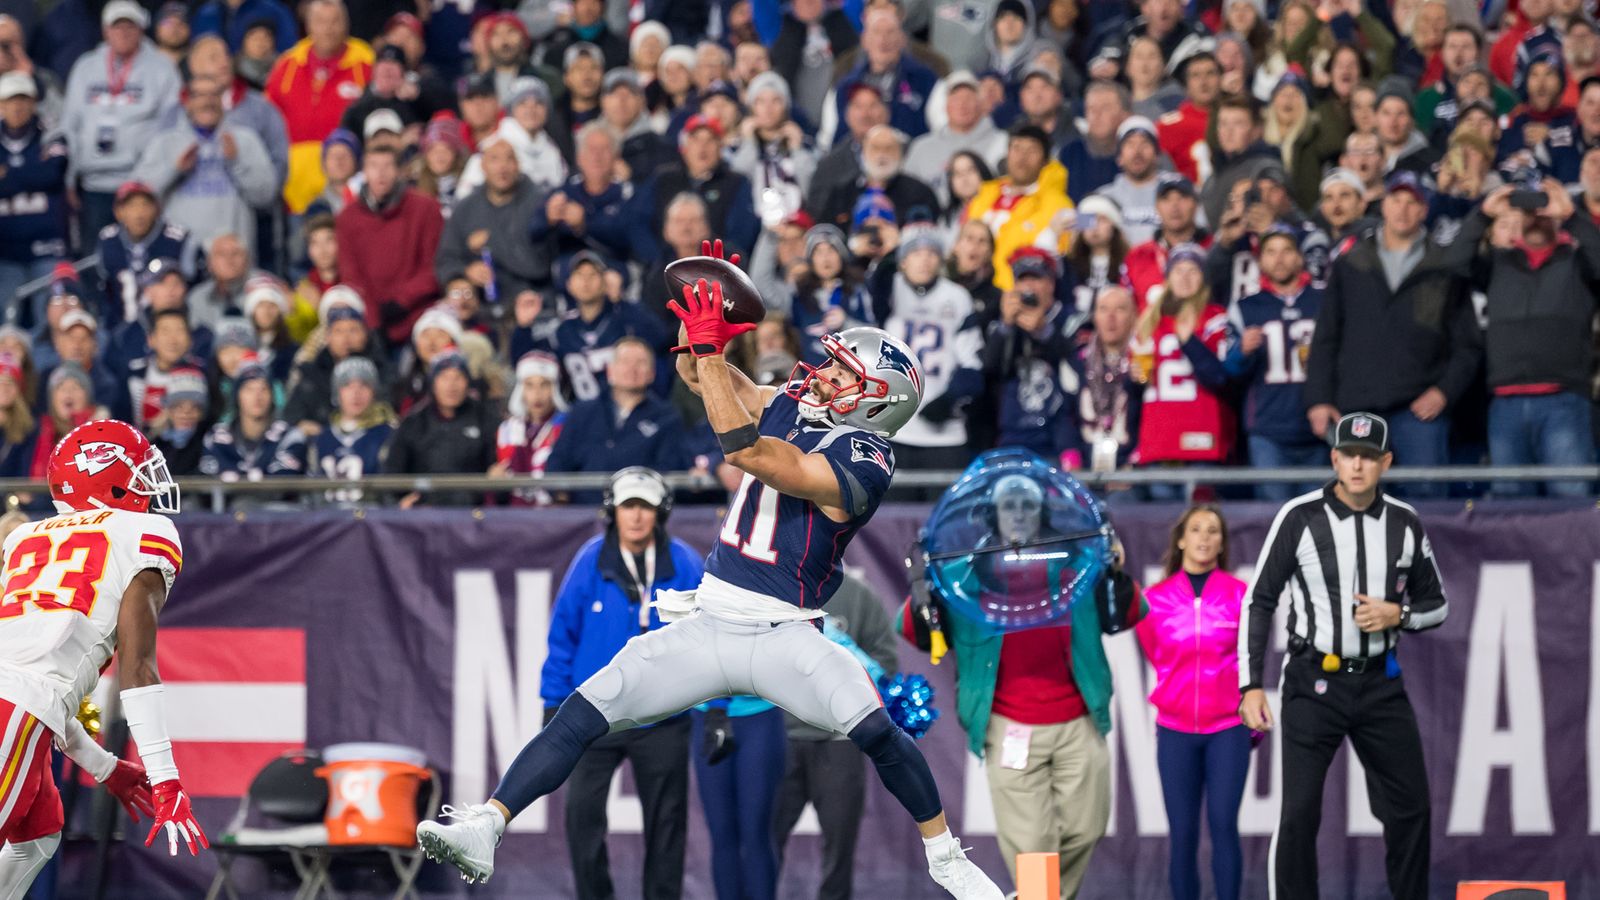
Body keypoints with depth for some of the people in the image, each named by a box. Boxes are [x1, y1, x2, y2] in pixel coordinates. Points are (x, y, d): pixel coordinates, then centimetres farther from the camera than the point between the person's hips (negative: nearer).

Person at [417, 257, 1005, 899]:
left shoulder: (859, 466, -16)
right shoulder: (789, 406, 8)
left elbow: (743, 450, -25)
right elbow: (697, 374, 13)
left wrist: (709, 348, -23)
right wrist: (698, 318, -7)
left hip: (782, 636, -6)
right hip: (709, 624, 6)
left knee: (874, 730, -26)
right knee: (583, 714, -7)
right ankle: (484, 828, -9)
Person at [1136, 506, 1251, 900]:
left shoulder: (1239, 594, 0)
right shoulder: (1156, 598, 2)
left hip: (1228, 729, -1)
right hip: (1176, 732, 1)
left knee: (1224, 823, -11)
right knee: (1183, 833, -1)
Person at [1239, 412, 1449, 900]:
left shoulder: (1405, 524, 3)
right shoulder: (1300, 518, -7)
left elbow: (1436, 605, 12)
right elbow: (1259, 602, -3)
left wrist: (1398, 614, -10)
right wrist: (1251, 686, -9)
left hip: (1381, 686, 4)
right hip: (1313, 685, -4)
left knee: (1411, 809, 6)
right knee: (1299, 813, -9)